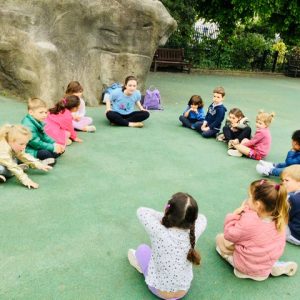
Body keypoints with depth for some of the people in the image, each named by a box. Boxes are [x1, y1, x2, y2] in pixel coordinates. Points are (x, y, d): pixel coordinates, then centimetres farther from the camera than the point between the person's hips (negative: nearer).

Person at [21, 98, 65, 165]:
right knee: (46, 153, -36)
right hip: (29, 151, -10)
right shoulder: (28, 125, -24)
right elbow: (36, 143, -26)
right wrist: (52, 147, -23)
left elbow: (44, 136, 12)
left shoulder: (38, 122, 6)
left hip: (38, 148, 10)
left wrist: (55, 144, -4)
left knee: (61, 149, 5)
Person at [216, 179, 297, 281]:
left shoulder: (249, 221, -34)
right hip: (269, 263, 6)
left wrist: (235, 213, -14)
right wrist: (247, 211, -4)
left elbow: (229, 235, -19)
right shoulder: (279, 218, -15)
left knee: (220, 238, 9)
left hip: (248, 266, -5)